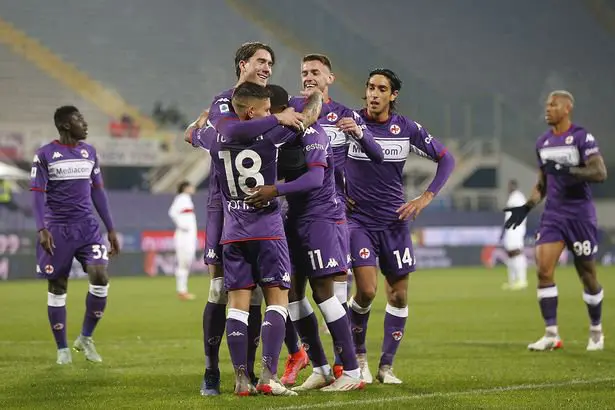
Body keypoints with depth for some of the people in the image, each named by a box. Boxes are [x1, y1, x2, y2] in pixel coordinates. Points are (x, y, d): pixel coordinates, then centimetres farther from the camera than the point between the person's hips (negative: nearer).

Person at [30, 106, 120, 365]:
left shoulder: (89, 153, 11)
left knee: (100, 278, -12)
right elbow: (38, 194, -6)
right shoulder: (45, 155, -3)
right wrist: (42, 229, -18)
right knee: (57, 287, 2)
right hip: (57, 229, -3)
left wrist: (111, 229, 14)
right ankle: (62, 349, 14)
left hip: (87, 226, 3)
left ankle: (85, 338, 7)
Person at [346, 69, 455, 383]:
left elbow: (446, 159, 6)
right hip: (359, 219, -3)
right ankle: (358, 357, 6)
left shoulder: (407, 129, -2)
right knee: (366, 290, -15)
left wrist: (426, 198, -3)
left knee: (399, 295, 4)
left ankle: (386, 366, 16)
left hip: (394, 221, 3)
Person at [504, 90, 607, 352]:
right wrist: (527, 207, 7)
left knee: (587, 275, 5)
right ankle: (551, 335, -7)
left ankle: (596, 332, 23)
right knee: (543, 270, -10)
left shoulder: (581, 138, -10)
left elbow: (600, 173, -20)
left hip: (580, 214, -5)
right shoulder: (543, 143, 11)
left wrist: (566, 170, -28)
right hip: (553, 214, 5)